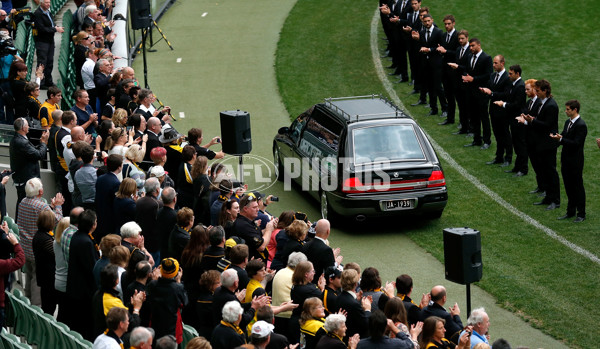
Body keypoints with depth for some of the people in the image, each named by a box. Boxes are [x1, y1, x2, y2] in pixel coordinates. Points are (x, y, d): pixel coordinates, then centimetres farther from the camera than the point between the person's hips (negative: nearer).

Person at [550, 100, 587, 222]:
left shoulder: (581, 125, -18)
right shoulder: (568, 122, 10)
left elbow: (576, 143, -23)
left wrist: (561, 139, -27)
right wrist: (557, 137, -8)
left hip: (575, 162, -8)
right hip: (566, 161, 8)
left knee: (578, 188, 1)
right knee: (569, 187, 15)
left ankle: (581, 214, 10)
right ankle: (570, 212, 26)